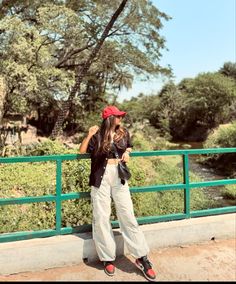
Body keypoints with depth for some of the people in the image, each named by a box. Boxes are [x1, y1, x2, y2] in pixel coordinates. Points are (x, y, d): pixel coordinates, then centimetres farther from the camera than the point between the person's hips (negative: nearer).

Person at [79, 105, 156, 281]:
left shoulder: (124, 133, 7)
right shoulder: (98, 135, -3)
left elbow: (129, 146, 25)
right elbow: (82, 152, -3)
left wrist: (127, 153, 3)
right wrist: (89, 135, -16)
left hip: (119, 177, 2)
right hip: (101, 178, -2)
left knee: (128, 216, 2)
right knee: (101, 218, 2)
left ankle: (142, 258, 11)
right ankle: (108, 258, 18)